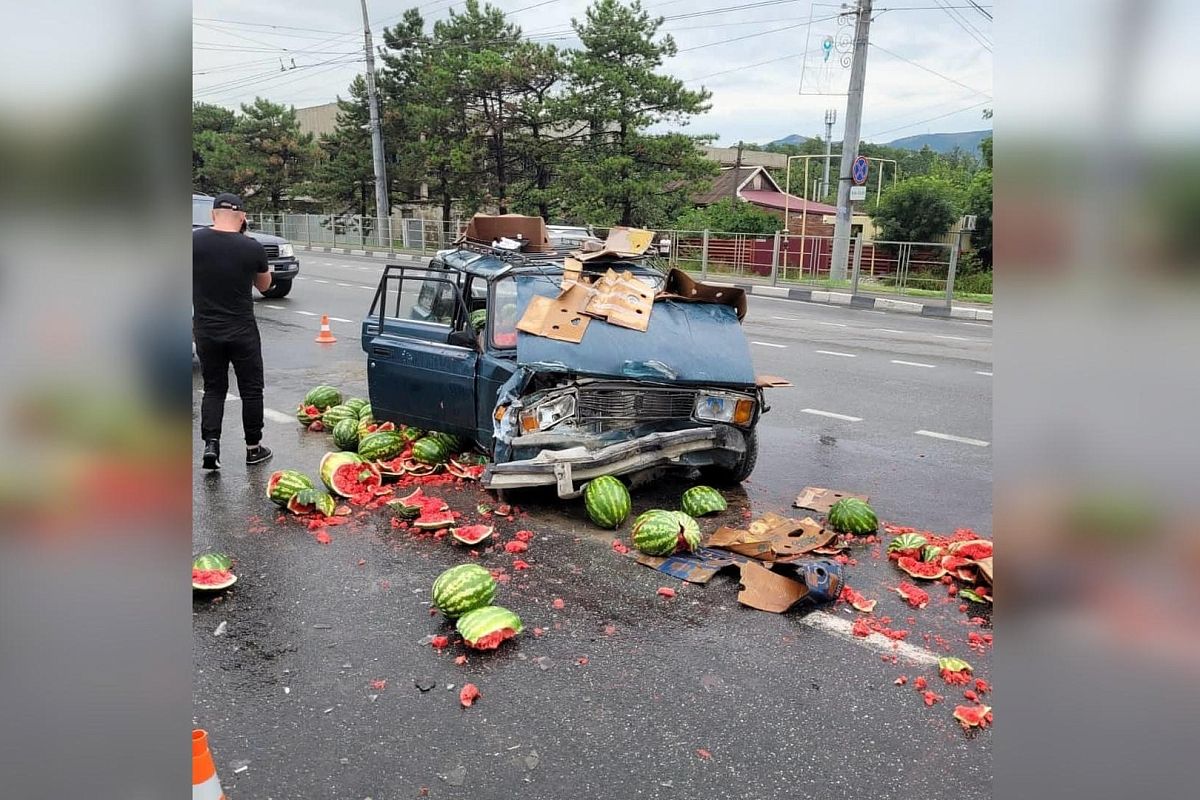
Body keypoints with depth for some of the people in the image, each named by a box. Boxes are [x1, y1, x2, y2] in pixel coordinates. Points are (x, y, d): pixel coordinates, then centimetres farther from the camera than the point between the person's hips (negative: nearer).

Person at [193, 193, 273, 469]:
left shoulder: (195, 240, -7)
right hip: (242, 331, -2)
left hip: (206, 330, 2)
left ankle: (211, 444, 1)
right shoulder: (252, 248, -10)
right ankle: (253, 447, 19)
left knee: (213, 388, 14)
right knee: (251, 389, 11)